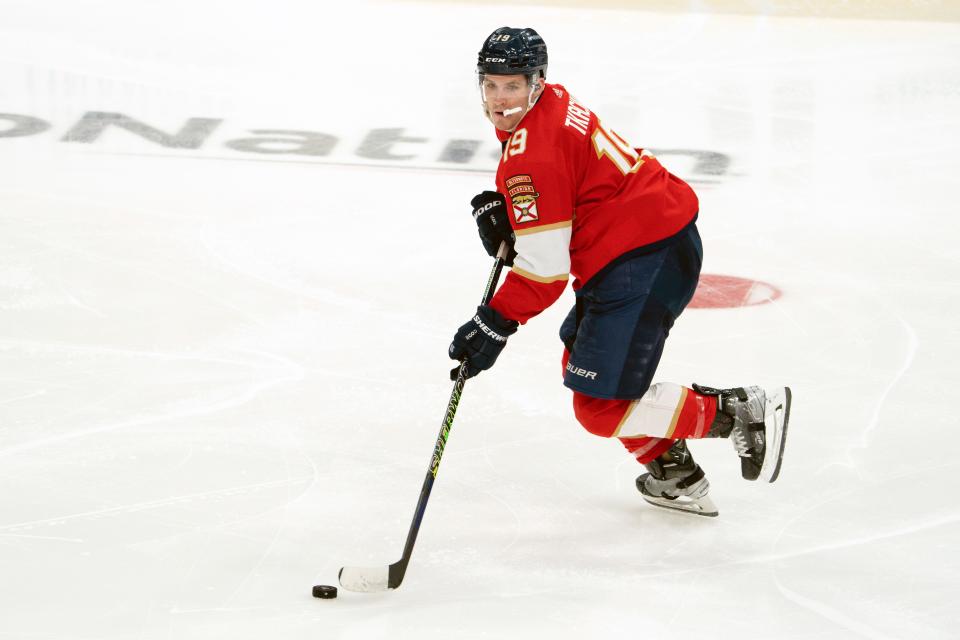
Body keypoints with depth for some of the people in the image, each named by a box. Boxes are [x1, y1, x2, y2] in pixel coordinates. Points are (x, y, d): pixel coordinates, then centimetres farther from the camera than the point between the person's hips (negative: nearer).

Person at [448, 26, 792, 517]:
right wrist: (502, 211, 9)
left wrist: (495, 324, -15)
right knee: (581, 362, 24)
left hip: (644, 261, -11)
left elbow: (546, 266, -21)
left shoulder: (532, 151, -20)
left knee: (602, 406, -10)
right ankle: (672, 473, 27)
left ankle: (739, 413, -3)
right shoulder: (553, 104, 10)